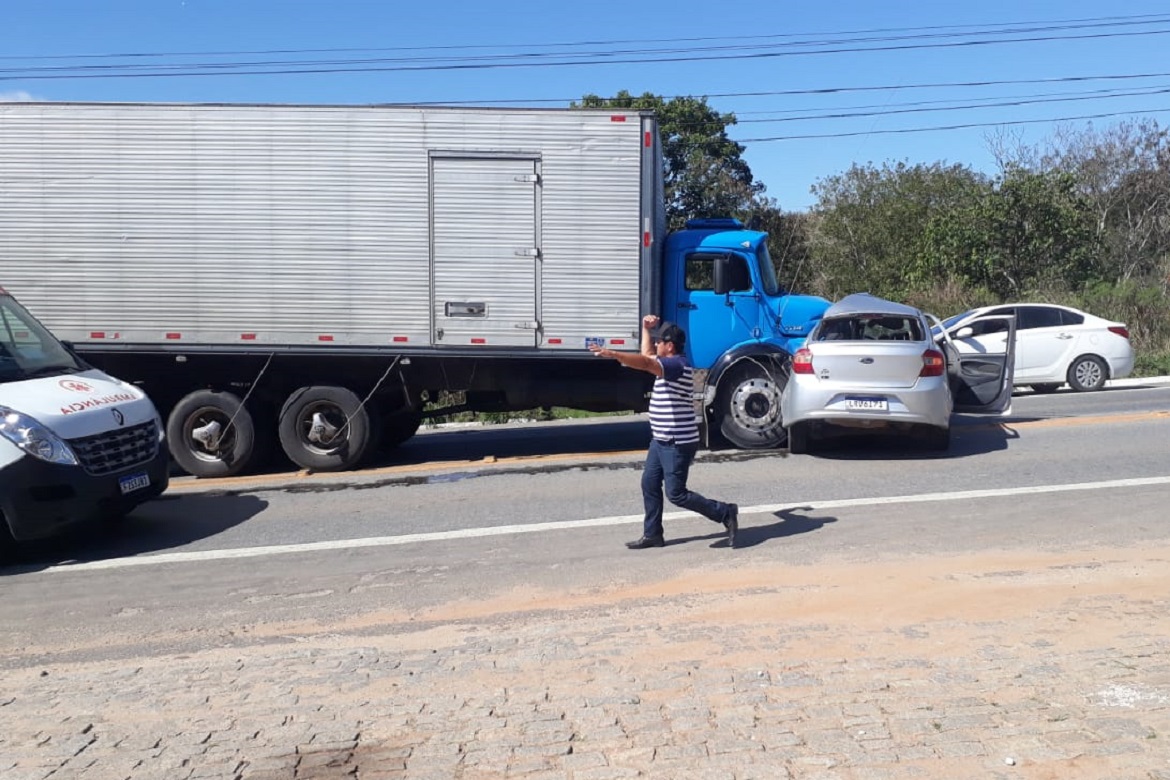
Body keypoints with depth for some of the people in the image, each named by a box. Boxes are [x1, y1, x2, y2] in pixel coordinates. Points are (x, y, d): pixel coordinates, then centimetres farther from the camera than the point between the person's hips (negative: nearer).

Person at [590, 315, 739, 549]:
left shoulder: (677, 365, -21)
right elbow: (647, 355, 26)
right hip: (661, 441, 10)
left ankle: (725, 513, 8)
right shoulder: (668, 363, 10)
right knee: (649, 485, 11)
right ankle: (652, 534, 21)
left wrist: (612, 354, -44)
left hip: (678, 443, -10)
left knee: (676, 494, -4)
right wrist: (647, 329, 14)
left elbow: (644, 363, -36)